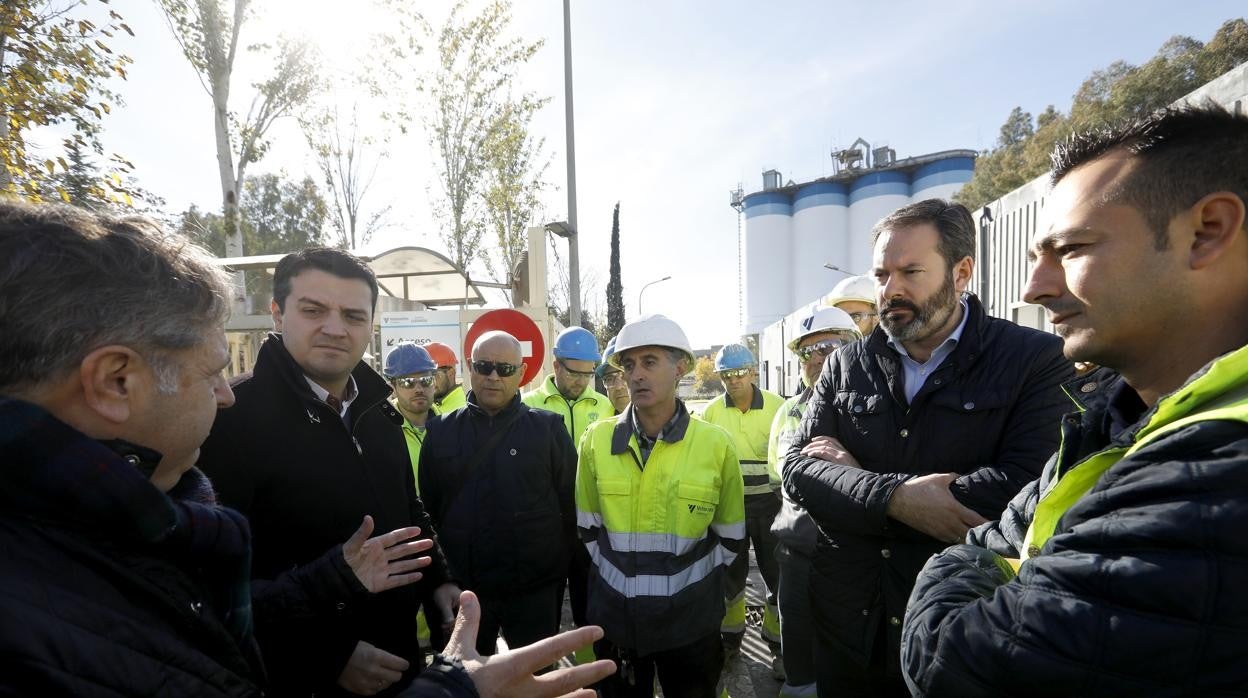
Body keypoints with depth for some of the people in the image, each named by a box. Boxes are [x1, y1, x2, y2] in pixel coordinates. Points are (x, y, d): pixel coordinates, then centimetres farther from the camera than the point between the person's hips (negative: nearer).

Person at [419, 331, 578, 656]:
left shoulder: (549, 428, -4)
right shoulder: (442, 431, 2)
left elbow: (570, 506, -2)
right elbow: (428, 509, 7)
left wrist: (562, 568, -4)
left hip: (534, 590, -1)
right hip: (462, 588, 2)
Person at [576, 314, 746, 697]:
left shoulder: (716, 443, -8)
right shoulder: (597, 439, -5)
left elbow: (729, 536, 1)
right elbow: (588, 527, 5)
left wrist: (692, 584, 3)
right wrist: (623, 577, 5)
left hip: (692, 619, -1)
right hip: (615, 616, 1)